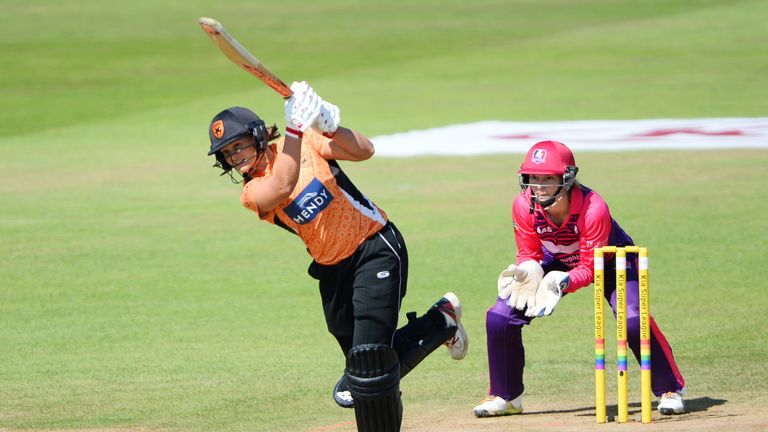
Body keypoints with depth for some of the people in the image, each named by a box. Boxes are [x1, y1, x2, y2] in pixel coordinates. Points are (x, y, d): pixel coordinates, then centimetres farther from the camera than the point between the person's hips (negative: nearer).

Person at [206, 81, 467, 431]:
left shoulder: (305, 143, -6)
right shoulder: (252, 193, -5)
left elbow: (363, 151, -16)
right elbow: (283, 185, -27)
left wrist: (327, 126, -33)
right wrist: (295, 125, -34)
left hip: (375, 248, -4)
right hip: (332, 269, 4)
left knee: (370, 354, -17)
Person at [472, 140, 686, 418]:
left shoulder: (593, 208, -37)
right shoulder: (524, 205, -26)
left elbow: (590, 268, -30)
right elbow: (529, 253, -11)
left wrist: (562, 282, -49)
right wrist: (527, 272, -34)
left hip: (608, 261, -4)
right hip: (558, 262, 4)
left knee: (633, 320, -30)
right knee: (499, 318, -10)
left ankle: (670, 389, -8)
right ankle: (505, 397, 10)